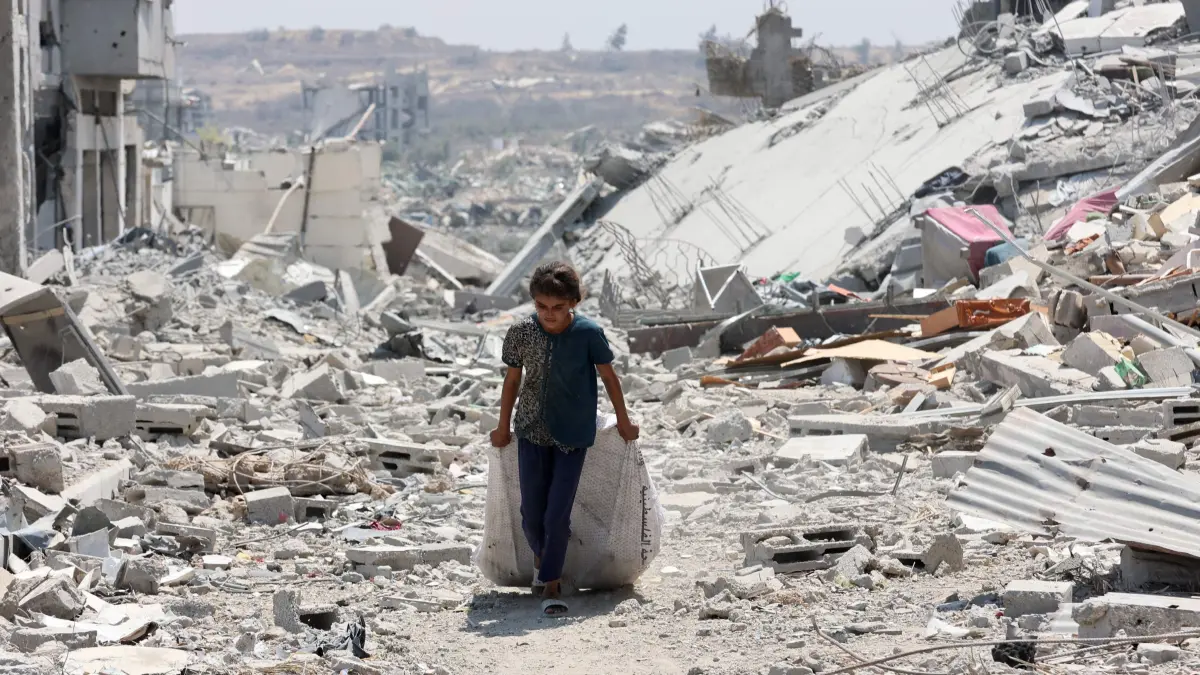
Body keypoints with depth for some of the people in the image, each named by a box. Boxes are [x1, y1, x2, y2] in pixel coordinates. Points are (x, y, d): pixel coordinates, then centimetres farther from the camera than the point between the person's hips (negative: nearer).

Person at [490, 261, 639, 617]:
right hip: (532, 431, 2)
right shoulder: (521, 332, -9)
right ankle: (542, 559, 36)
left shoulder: (588, 333, -14)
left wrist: (623, 421, 9)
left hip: (573, 434, -2)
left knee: (557, 514, -7)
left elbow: (608, 375, 0)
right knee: (531, 513, 5)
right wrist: (503, 427, 13)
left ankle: (551, 583, 8)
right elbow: (513, 378, 5)